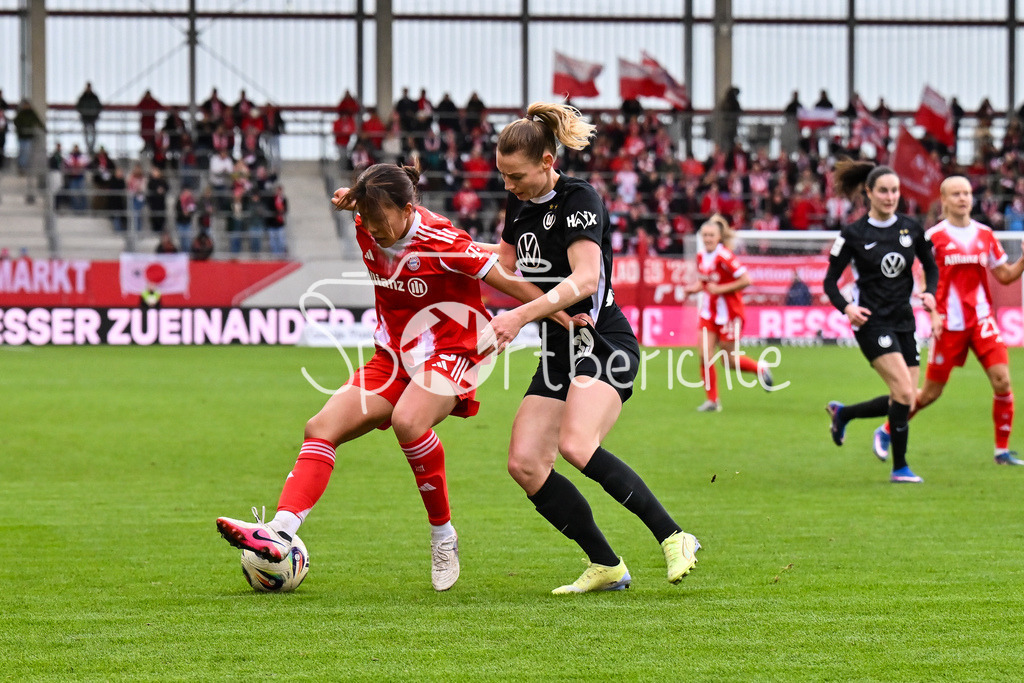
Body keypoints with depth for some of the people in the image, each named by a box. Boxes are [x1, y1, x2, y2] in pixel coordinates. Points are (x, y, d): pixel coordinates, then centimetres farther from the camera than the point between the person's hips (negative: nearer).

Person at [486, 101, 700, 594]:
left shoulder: (579, 199, -13)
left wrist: (522, 315, -33)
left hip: (602, 343, -8)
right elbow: (501, 268, 30)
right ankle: (606, 567, 2)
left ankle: (674, 539, -21)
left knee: (576, 445, -31)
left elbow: (584, 279, -26)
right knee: (525, 464, -7)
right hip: (559, 351, 8)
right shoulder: (521, 206, 11)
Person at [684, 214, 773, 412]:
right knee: (705, 355, -6)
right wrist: (695, 287, -1)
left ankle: (761, 369, 30)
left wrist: (720, 289, -21)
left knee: (729, 361, 2)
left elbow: (746, 280, -22)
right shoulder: (701, 256, 3)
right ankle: (712, 400, 3)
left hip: (728, 312, -6)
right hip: (709, 312, 6)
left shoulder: (724, 256, -20)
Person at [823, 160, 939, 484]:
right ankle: (899, 467, -7)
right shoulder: (853, 234, -6)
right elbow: (830, 281, -2)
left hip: (903, 321, 6)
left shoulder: (911, 229, 5)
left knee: (904, 402, 5)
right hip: (871, 321, -6)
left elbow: (930, 266, 16)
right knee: (904, 390, -19)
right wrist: (846, 307, -20)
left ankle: (842, 413, 30)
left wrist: (929, 292, -4)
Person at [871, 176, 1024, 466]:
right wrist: (933, 315, -16)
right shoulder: (933, 236, -4)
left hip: (981, 319, 3)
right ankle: (886, 432, 25)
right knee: (931, 393, 3)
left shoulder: (984, 234, 8)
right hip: (949, 323, -3)